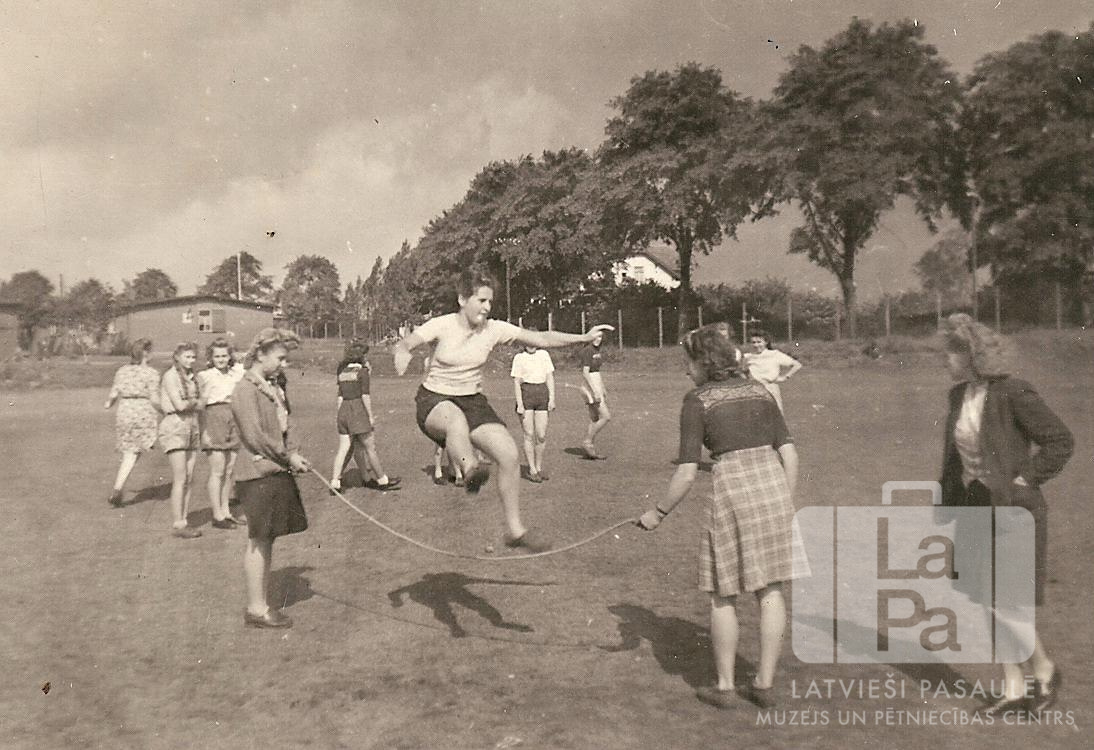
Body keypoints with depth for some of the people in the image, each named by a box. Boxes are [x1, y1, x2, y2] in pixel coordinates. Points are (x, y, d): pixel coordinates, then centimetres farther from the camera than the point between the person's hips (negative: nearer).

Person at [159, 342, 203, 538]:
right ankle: (178, 525, -5)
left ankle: (184, 521, 11)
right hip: (175, 428, -7)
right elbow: (179, 405, -16)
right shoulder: (170, 376, -8)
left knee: (189, 479, 5)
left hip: (192, 428, 7)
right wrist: (196, 402, 0)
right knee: (180, 479, -9)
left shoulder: (192, 377, 15)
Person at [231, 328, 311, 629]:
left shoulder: (271, 389, 15)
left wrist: (294, 453, 1)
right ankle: (255, 609, 8)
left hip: (276, 472, 9)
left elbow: (284, 427, 18)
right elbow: (255, 437, -18)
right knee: (258, 541, -1)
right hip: (258, 474, -9)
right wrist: (288, 457, -12)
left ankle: (262, 604, 22)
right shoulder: (245, 389, -13)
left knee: (267, 540, 13)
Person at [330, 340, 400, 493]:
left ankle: (335, 482, 5)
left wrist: (340, 416, 17)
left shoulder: (342, 373, 13)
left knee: (343, 449, 7)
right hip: (358, 410, -6)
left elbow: (340, 397, 13)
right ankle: (382, 481, 9)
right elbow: (365, 396, -11)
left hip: (344, 410, 6)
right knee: (370, 448, 1)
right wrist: (371, 416, -8)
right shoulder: (362, 372, -5)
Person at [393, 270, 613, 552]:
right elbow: (404, 344, -18)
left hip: (472, 400, 3)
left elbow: (541, 338, -9)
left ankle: (515, 530, 2)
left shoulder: (494, 329, -7)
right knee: (457, 422, -42)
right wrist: (402, 354, -44)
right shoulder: (442, 325, -14)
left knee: (510, 456, -10)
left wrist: (584, 337, -18)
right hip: (435, 401, -3)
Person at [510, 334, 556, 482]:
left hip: (542, 392, 2)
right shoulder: (519, 357, 3)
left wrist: (552, 398, 0)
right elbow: (516, 382, 0)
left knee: (542, 436, 0)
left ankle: (539, 467, 16)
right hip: (526, 393, -2)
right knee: (529, 435, -3)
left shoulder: (544, 354, 11)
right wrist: (519, 404, -8)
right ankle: (532, 470, 5)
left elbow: (550, 377, 10)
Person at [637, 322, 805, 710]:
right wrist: (784, 504, 16)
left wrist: (659, 512, 6)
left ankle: (724, 686, 22)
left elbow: (686, 473, -6)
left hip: (731, 490, -5)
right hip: (774, 485, 5)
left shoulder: (698, 400, -2)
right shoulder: (760, 392, 12)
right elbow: (789, 453, 8)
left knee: (723, 594, 11)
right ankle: (765, 684, 21)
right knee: (770, 588, 13)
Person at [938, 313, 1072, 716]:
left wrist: (1025, 479, -15)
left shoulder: (1013, 394, -16)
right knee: (990, 603, 11)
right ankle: (1014, 690, 23)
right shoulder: (959, 396, 6)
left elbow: (1061, 441, -13)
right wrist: (948, 507, 12)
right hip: (976, 507, 8)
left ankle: (1043, 669, 23)